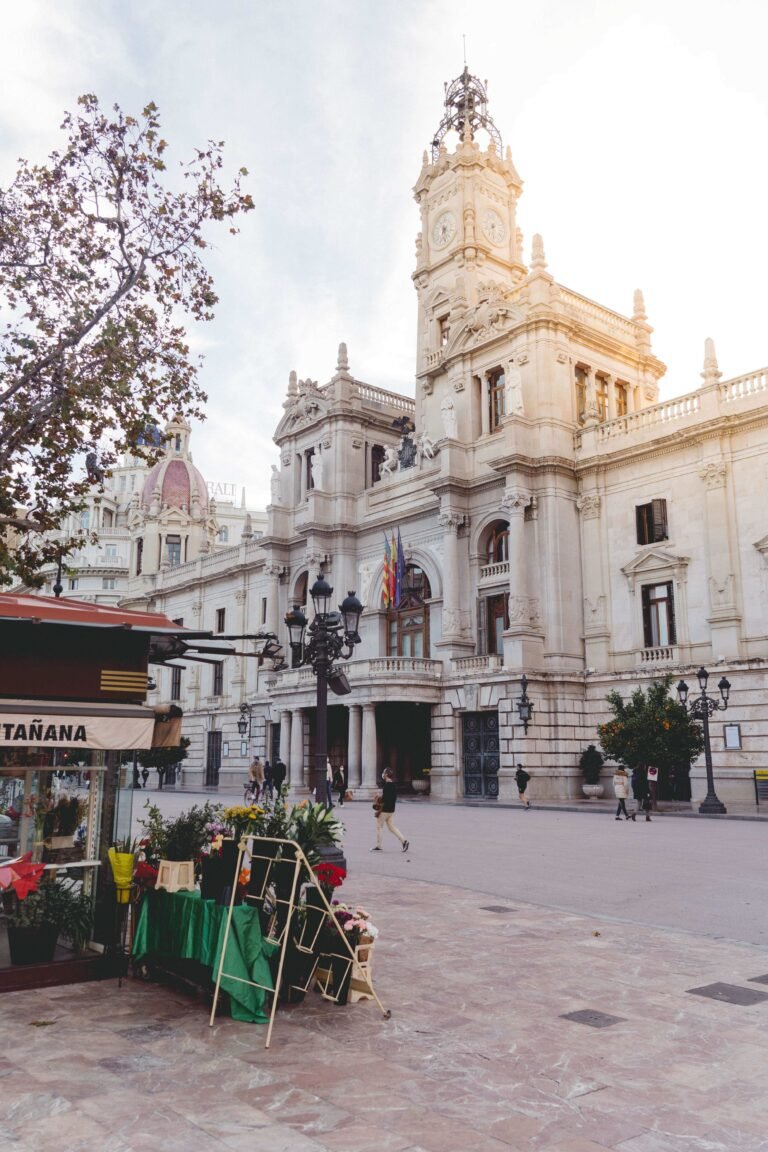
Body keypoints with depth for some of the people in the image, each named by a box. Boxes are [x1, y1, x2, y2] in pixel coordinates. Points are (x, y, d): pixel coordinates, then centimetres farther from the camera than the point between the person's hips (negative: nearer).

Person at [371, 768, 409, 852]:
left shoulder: (387, 785, -18)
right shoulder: (394, 784, 10)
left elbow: (384, 799, -21)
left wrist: (379, 810, -18)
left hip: (385, 810, -9)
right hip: (391, 810, 9)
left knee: (379, 826, 5)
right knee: (392, 827, 12)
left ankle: (378, 846, 11)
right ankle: (404, 841, 1)